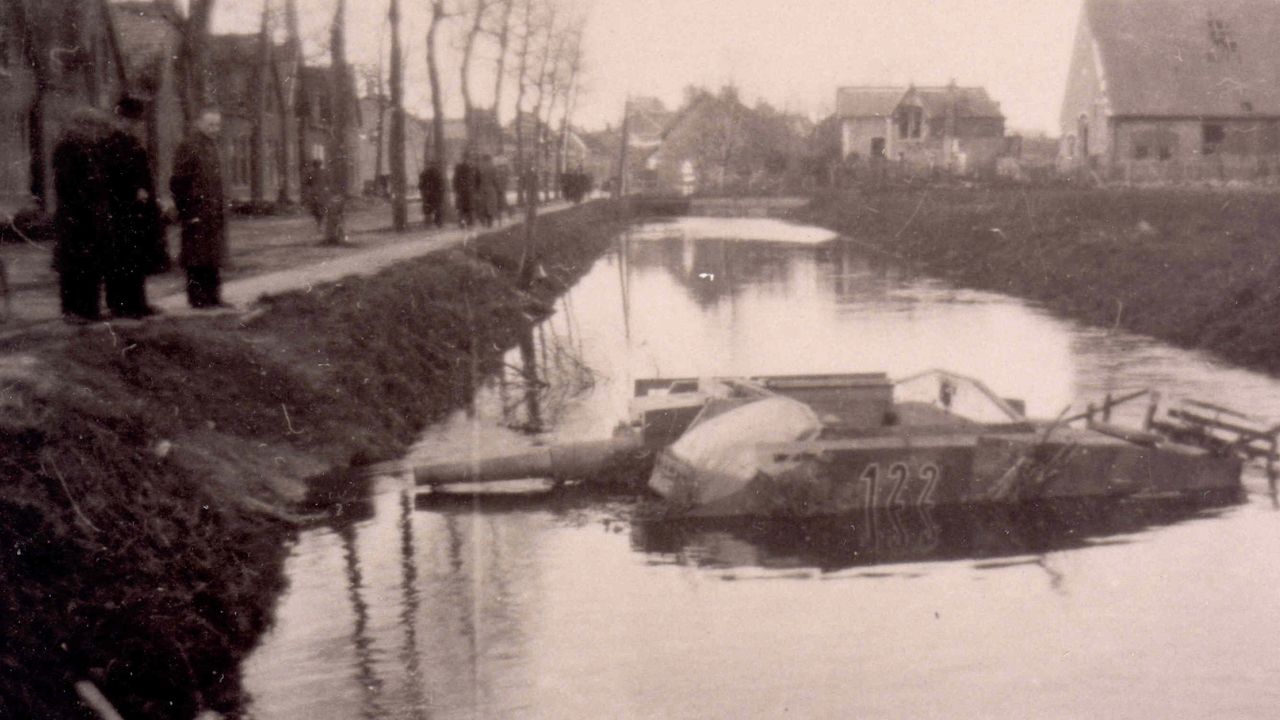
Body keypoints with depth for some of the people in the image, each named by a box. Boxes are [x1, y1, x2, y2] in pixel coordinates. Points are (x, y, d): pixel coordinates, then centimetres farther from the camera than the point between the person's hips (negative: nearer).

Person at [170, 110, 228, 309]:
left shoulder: (212, 146, 14)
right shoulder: (189, 146, -12)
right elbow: (178, 182, -15)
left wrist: (221, 208, 15)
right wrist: (188, 212, -17)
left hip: (214, 213, 8)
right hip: (197, 213, -8)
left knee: (212, 257, 13)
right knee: (197, 259, -3)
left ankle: (212, 297, 19)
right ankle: (198, 298, 2)